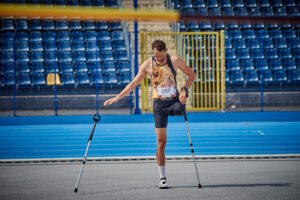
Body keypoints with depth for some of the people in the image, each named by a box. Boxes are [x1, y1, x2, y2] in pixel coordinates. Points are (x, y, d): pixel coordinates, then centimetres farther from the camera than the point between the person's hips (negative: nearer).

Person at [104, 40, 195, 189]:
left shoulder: (175, 60, -6)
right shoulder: (147, 64, -3)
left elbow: (191, 74, 5)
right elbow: (134, 83, 6)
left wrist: (184, 90, -11)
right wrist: (117, 97, 2)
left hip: (174, 99, 1)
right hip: (159, 104, -1)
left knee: (179, 109, -37)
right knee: (161, 142, -4)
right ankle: (162, 178, 2)